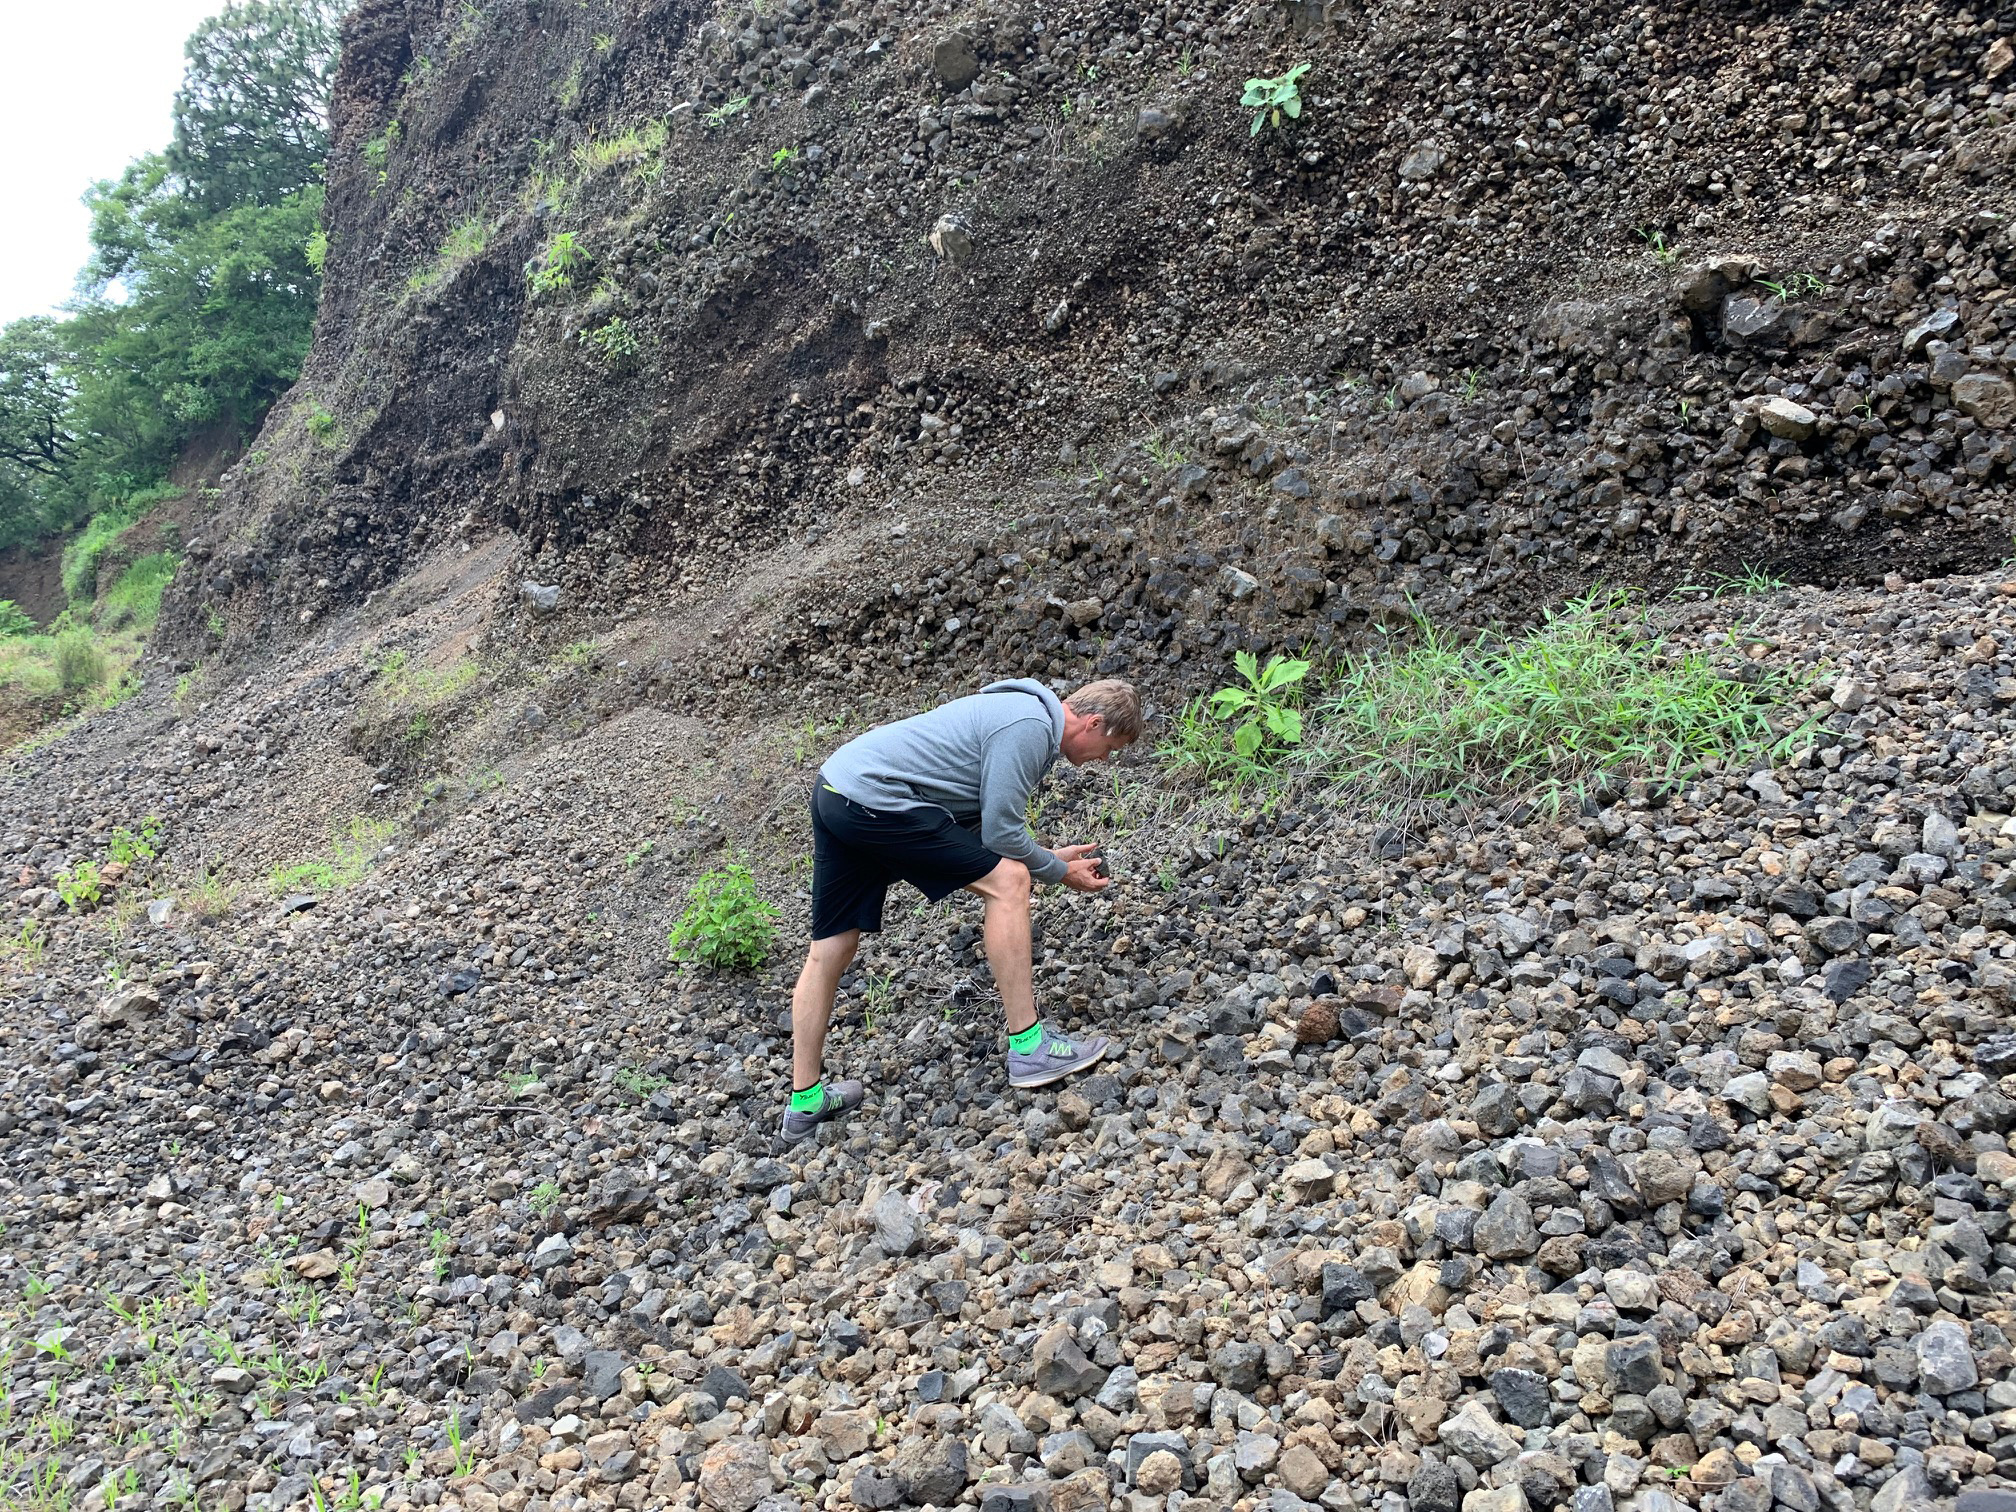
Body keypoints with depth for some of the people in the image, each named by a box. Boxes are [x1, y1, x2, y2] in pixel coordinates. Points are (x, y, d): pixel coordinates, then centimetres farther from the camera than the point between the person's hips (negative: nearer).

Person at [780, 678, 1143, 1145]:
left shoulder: (1023, 710, 18)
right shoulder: (1029, 727, -13)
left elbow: (985, 821, 22)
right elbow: (1001, 834, -13)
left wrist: (1051, 857, 19)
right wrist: (1060, 872, 3)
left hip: (834, 790, 11)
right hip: (873, 797, -11)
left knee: (830, 950, 14)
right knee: (1008, 880, -8)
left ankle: (806, 1104, 23)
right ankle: (1028, 1048, -4)